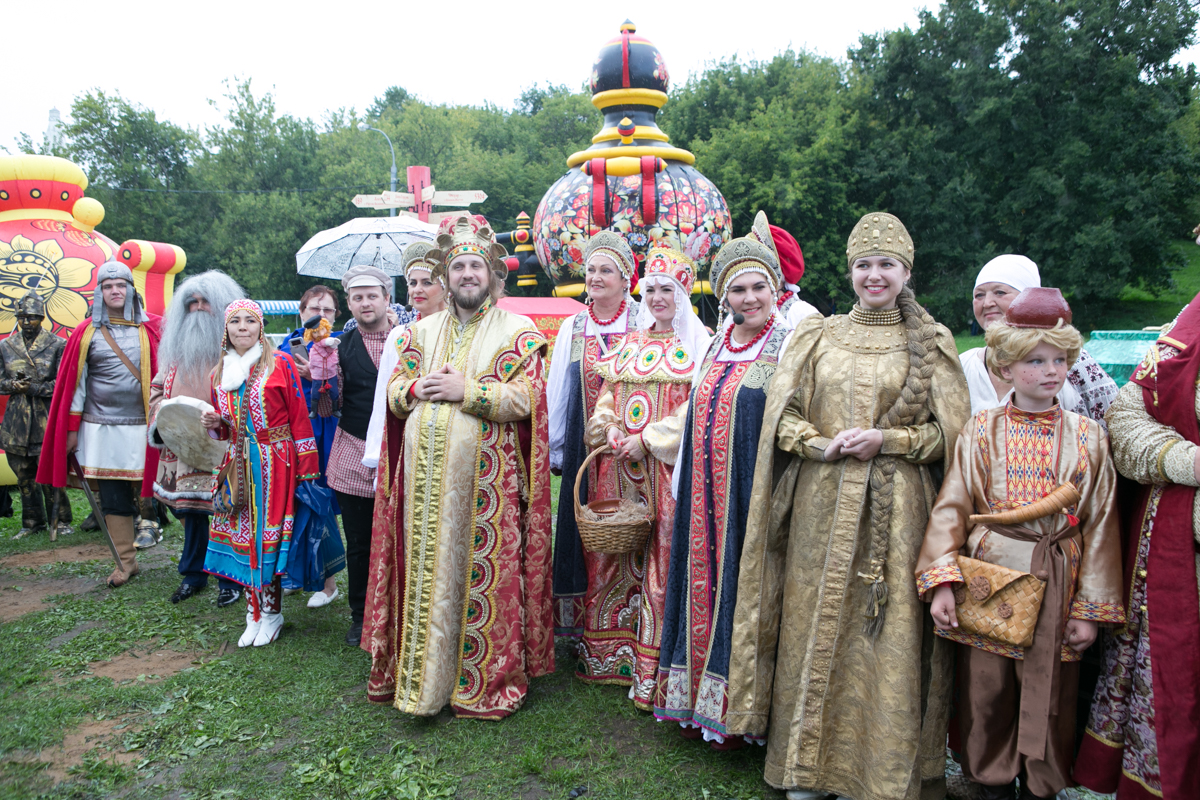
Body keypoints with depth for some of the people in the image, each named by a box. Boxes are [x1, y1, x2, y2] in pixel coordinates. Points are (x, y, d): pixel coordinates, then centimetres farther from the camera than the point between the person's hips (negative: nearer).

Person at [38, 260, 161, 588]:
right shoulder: (87, 332, 4)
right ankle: (126, 561, 11)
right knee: (112, 495, 3)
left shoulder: (150, 329, 2)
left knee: (139, 486, 2)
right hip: (101, 426, 1)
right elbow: (75, 382, 5)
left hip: (140, 424, -1)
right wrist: (72, 428, 3)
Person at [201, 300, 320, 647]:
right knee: (243, 537, 5)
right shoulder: (219, 374, 11)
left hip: (274, 465, -5)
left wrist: (307, 469, -11)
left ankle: (272, 613, 14)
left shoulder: (280, 364, -5)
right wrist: (215, 424, -3)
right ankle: (254, 614, 18)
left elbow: (299, 417, -7)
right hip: (238, 464, 5)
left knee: (269, 537, -2)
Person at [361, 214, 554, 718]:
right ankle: (419, 674, 22)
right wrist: (419, 388, -8)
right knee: (426, 574, 8)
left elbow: (525, 398, -9)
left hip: (485, 479, -4)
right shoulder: (422, 331, 17)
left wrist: (464, 389, -15)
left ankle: (487, 680, 15)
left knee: (482, 578, 1)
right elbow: (394, 392, 13)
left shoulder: (518, 332, 2)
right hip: (424, 474, 4)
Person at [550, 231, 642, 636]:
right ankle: (580, 622, 17)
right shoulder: (572, 327, 12)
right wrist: (554, 449, 11)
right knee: (583, 534, 5)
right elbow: (556, 390, 14)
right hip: (584, 447, 3)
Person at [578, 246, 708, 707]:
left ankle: (652, 670, 9)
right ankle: (606, 653, 24)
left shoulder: (698, 345, 0)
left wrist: (648, 440, -14)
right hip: (619, 464, 5)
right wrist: (606, 429, -4)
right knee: (611, 552, 9)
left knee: (660, 559, -3)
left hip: (666, 466, -5)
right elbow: (607, 397, 16)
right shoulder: (630, 344, 16)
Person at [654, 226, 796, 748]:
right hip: (704, 498, 6)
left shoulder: (790, 348, -7)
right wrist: (686, 490, 17)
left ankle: (734, 709, 17)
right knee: (703, 583, 12)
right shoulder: (715, 348, 13)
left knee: (739, 588, 1)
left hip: (751, 496, -6)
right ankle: (698, 701, 28)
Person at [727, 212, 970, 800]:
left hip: (892, 509, -1)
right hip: (820, 507, 2)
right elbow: (783, 419, 5)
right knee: (813, 627, 6)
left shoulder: (931, 343, 6)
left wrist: (886, 438, -12)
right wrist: (821, 446, -13)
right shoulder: (816, 336, 9)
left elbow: (949, 432, 3)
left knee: (885, 637, 2)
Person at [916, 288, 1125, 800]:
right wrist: (941, 580, -13)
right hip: (986, 580, 0)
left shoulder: (1088, 436, 3)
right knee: (985, 691, 10)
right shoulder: (983, 431, 0)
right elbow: (951, 507, -4)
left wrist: (1091, 608, 0)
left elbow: (1101, 524, 3)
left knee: (1048, 696, 12)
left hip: (1055, 584, 1)